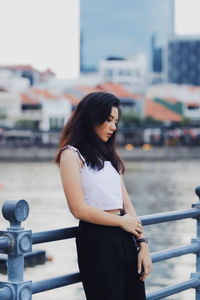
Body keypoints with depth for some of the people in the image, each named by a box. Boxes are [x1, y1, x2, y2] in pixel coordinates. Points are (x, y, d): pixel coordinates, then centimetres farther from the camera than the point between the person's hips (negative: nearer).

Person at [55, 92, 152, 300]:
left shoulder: (109, 156, 18)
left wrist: (142, 244, 4)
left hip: (125, 240, 7)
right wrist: (122, 222, -3)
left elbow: (126, 204, 14)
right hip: (96, 241, -7)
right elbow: (79, 209, -12)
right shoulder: (72, 154, -4)